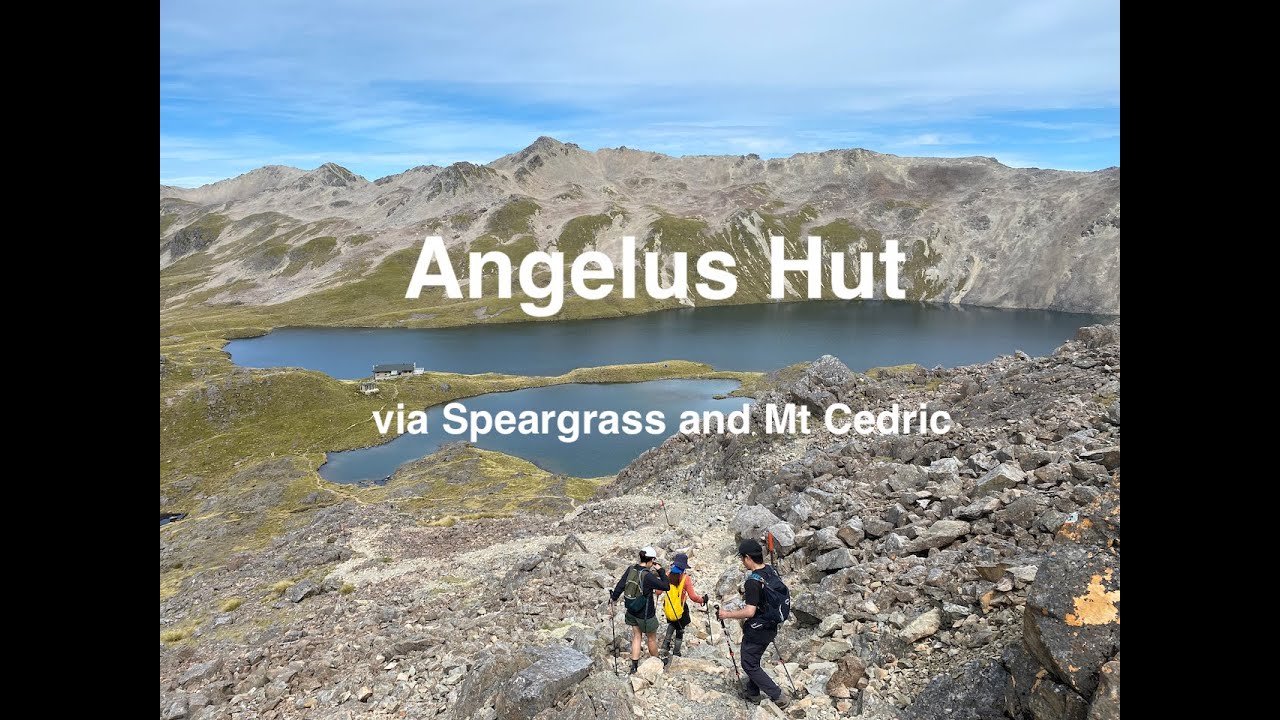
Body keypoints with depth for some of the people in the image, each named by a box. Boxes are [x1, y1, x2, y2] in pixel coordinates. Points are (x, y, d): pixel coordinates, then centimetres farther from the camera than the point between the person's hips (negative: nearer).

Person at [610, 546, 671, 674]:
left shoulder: (631, 569, -9)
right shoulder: (648, 576, -28)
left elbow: (620, 585, 0)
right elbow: (666, 587, -22)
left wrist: (614, 597, 16)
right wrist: (661, 571, -14)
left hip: (631, 611, 6)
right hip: (646, 614, -5)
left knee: (636, 637, 19)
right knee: (652, 638, 17)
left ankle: (634, 665, 19)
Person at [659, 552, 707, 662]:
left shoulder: (668, 576, -11)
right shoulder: (686, 578, -21)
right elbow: (692, 596, -21)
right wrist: (702, 600, -4)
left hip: (669, 608, 3)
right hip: (680, 609, -3)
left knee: (672, 624, 32)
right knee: (680, 631, 18)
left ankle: (666, 642, 15)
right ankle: (676, 653, 26)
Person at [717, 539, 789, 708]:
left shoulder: (753, 581, -27)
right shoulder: (772, 571, -2)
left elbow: (749, 612, -28)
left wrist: (727, 614, -16)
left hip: (756, 630, -8)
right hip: (771, 628, 9)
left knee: (749, 664, 7)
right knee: (754, 659, 24)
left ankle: (777, 697, 8)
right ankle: (752, 692, 36)